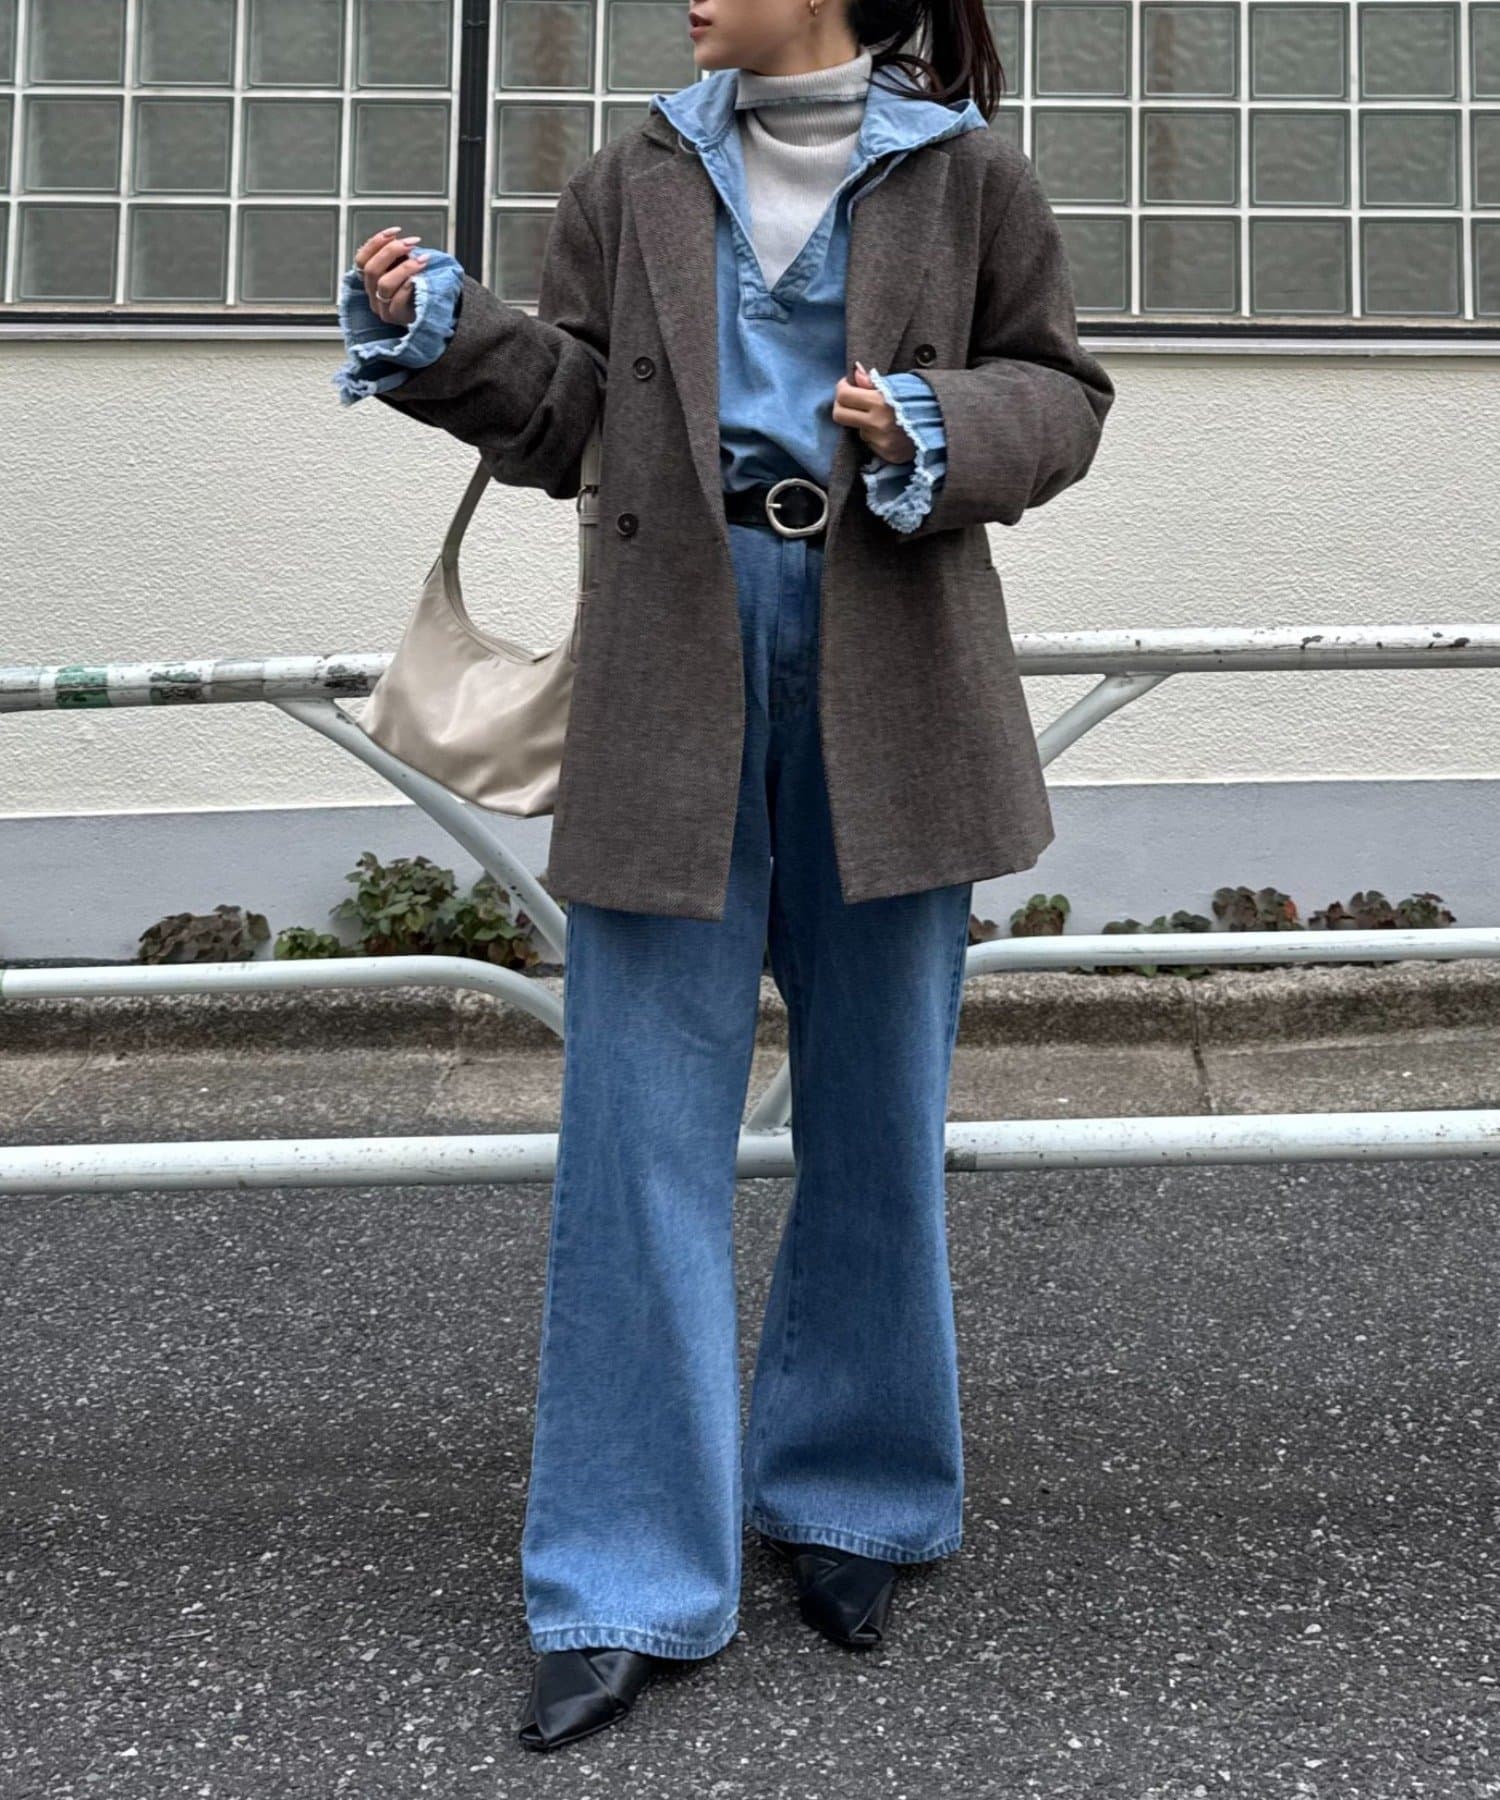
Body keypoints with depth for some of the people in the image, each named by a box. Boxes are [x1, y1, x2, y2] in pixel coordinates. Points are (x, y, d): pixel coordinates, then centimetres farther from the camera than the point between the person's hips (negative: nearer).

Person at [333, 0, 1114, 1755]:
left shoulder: (967, 176, 5)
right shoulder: (635, 182, 11)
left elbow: (1060, 392, 8)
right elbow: (564, 412, 11)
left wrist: (940, 435, -11)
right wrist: (435, 335, -5)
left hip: (886, 675, 0)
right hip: (677, 668, 1)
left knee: (877, 1112, 9)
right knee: (640, 1116, -2)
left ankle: (846, 1504, 29)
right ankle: (627, 1586, 9)